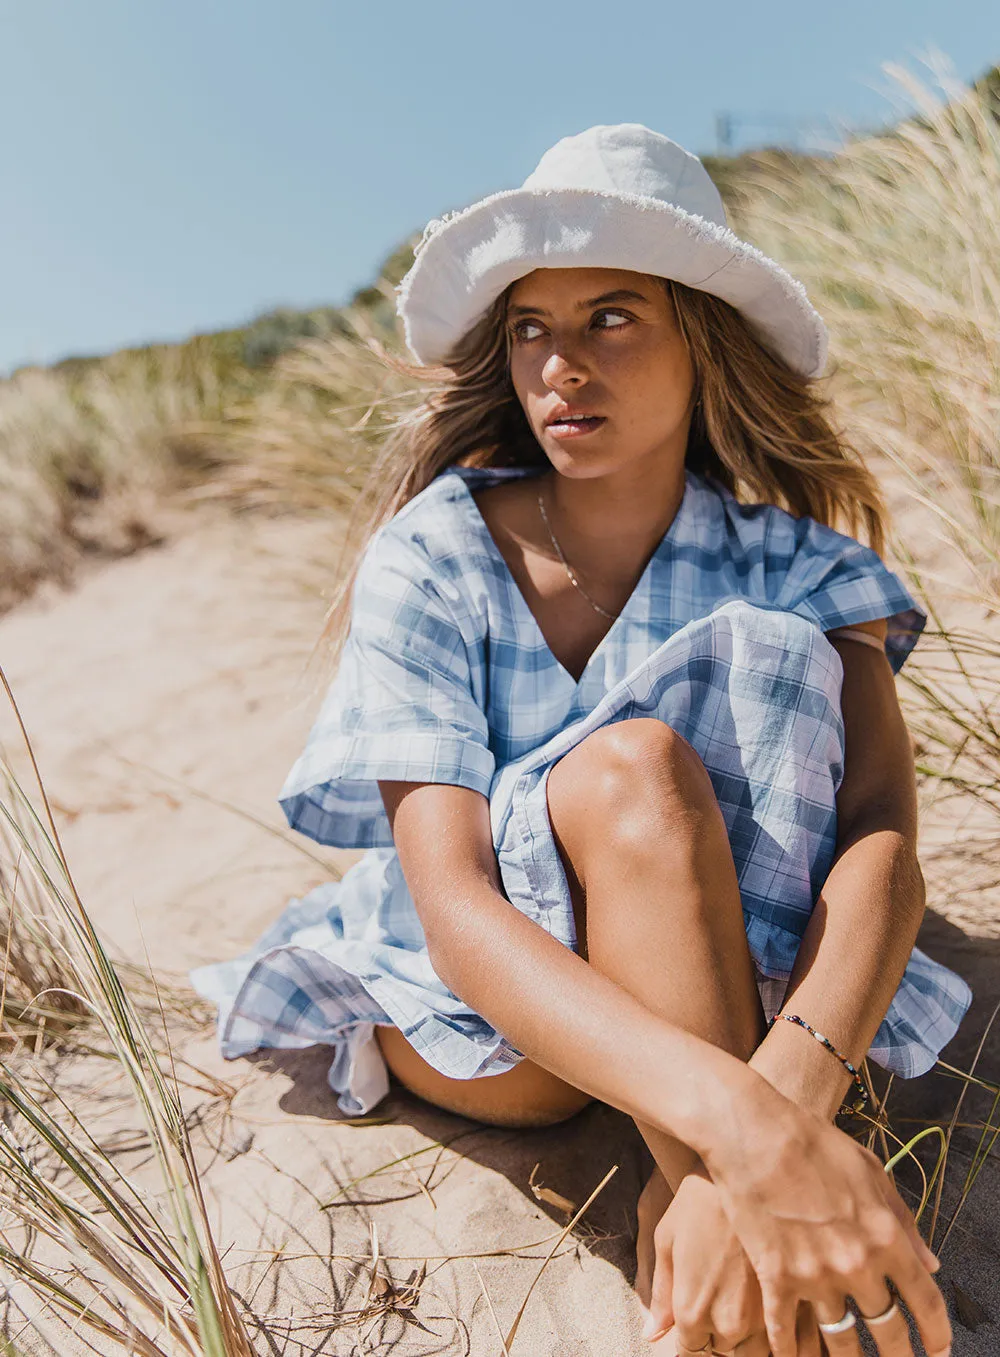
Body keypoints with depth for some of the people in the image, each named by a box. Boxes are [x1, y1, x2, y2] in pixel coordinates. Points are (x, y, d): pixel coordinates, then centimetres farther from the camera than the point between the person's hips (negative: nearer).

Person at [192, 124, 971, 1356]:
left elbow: (884, 836, -25)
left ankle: (701, 1243, -25)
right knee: (632, 772, -33)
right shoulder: (431, 558, -19)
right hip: (471, 1005, -2)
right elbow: (454, 907, -29)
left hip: (702, 972, 2)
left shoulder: (788, 555, -12)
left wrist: (790, 1088, -46)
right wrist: (741, 1126, -44)